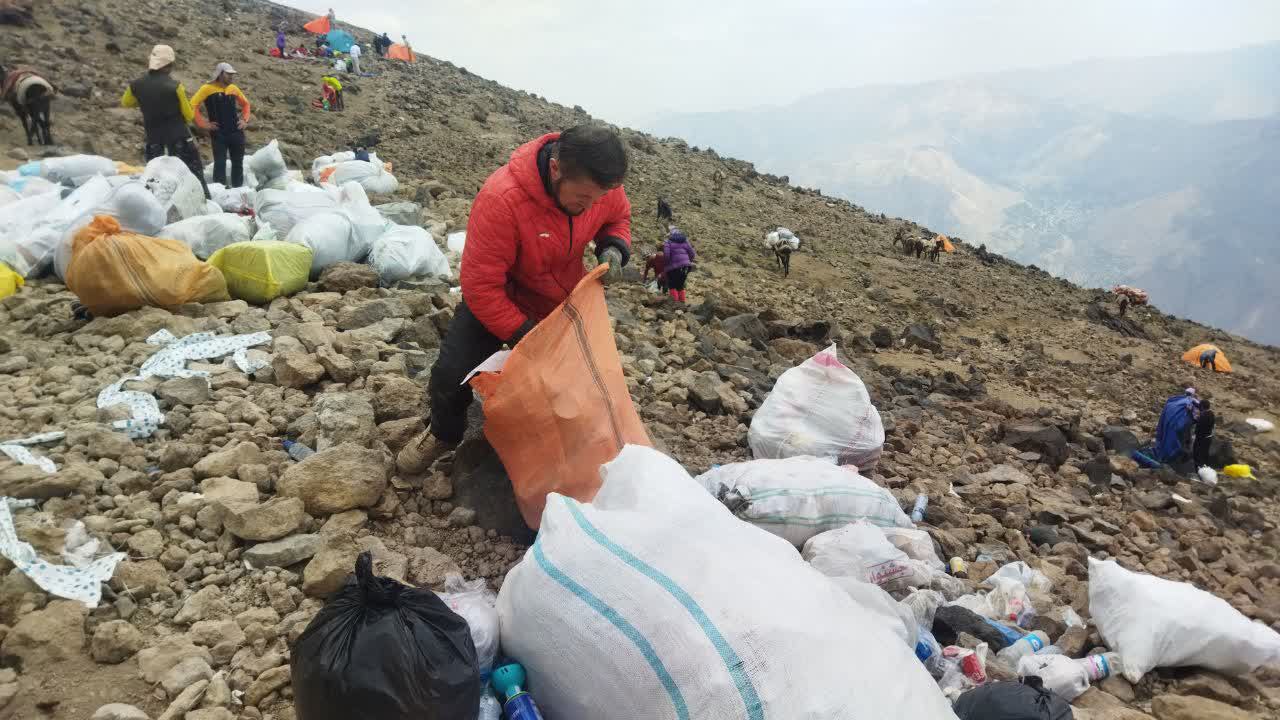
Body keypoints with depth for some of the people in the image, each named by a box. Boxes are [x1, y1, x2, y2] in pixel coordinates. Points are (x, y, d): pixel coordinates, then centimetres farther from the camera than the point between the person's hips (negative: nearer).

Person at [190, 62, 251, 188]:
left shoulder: (233, 88, 10)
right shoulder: (208, 88, -6)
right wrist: (204, 124, -12)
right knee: (220, 163, -6)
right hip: (218, 133, -5)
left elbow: (245, 103, 25)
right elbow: (193, 105, -10)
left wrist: (245, 120, 12)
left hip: (236, 131, 5)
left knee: (238, 162, 10)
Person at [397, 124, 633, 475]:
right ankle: (444, 434, 22)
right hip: (498, 301, -4)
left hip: (564, 300, 4)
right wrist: (524, 335, -32)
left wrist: (613, 248, -19)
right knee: (452, 374, -13)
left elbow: (618, 217, 4)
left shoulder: (600, 184, -22)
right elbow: (480, 285, -33)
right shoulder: (501, 198, -39)